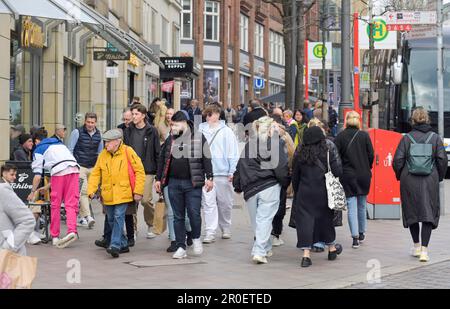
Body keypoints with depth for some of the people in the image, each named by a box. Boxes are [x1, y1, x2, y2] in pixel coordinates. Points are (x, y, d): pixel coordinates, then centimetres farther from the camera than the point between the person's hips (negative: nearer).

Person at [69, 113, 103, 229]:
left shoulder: (98, 134, 10)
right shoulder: (77, 132, -3)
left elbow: (100, 152, 20)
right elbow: (70, 150, -1)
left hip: (93, 167, 5)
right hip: (80, 166, -5)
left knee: (88, 192, 6)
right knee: (83, 191, -13)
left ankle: (81, 217, 16)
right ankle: (87, 216, -18)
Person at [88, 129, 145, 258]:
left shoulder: (128, 152, -7)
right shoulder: (103, 155, 6)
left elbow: (139, 171, -5)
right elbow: (95, 173, 10)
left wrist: (138, 191, -8)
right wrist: (91, 190, -3)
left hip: (123, 193, -5)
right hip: (108, 194, 5)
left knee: (118, 217, -15)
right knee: (111, 220, 12)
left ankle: (115, 245, -14)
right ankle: (123, 244, 26)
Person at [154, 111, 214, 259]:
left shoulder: (199, 137, 1)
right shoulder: (170, 139, 11)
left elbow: (206, 158, 1)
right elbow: (162, 160, 16)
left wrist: (209, 177, -5)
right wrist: (158, 179, 13)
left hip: (193, 183, -3)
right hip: (174, 183, 4)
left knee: (194, 213, -7)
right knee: (178, 216, 6)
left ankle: (196, 239, 20)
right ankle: (181, 247, 12)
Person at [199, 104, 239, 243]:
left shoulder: (226, 131, -1)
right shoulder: (201, 130, 6)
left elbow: (233, 152, -2)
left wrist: (232, 171, -8)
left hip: (223, 173, -1)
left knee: (225, 203, 11)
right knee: (208, 203, -5)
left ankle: (226, 229, 28)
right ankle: (210, 233, -4)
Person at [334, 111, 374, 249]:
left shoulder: (340, 136, -4)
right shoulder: (364, 135, -3)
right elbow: (371, 155, -2)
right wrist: (367, 169, 13)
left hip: (347, 175, -2)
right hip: (363, 175, 2)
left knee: (352, 207, -2)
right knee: (362, 205, 17)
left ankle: (355, 237, -9)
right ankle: (361, 233, 28)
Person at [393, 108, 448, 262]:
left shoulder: (406, 138, -2)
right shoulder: (435, 137, 0)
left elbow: (397, 160, -5)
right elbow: (442, 159, -3)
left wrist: (400, 177, 11)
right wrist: (439, 177, 10)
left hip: (409, 181, 0)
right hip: (430, 181, 0)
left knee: (411, 213, 14)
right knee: (429, 214, 3)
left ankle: (416, 246, 22)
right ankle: (424, 249, -7)